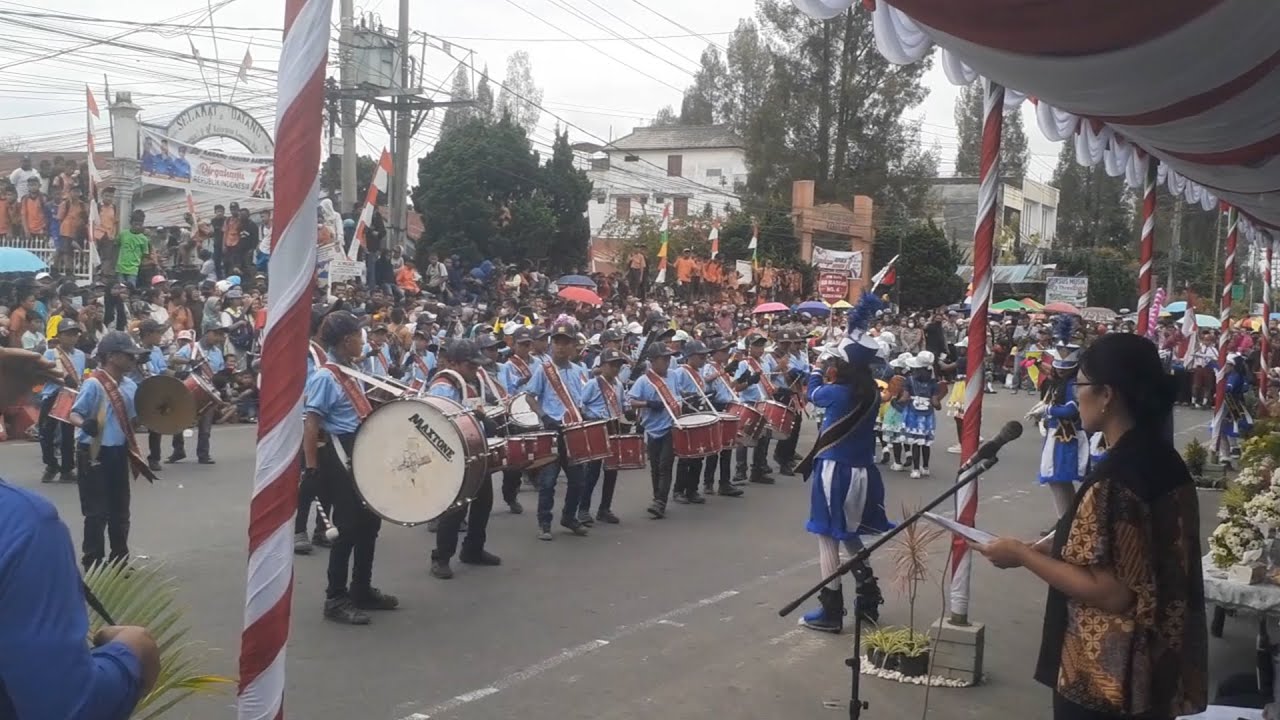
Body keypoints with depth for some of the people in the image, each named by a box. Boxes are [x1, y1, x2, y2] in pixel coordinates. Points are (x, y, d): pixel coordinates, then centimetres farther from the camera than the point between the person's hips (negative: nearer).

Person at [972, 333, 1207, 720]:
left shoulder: (1116, 478, -25)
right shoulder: (1165, 460, 3)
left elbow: (1112, 593, -25)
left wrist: (1022, 555, -17)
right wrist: (1045, 547, 10)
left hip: (1105, 676, -8)